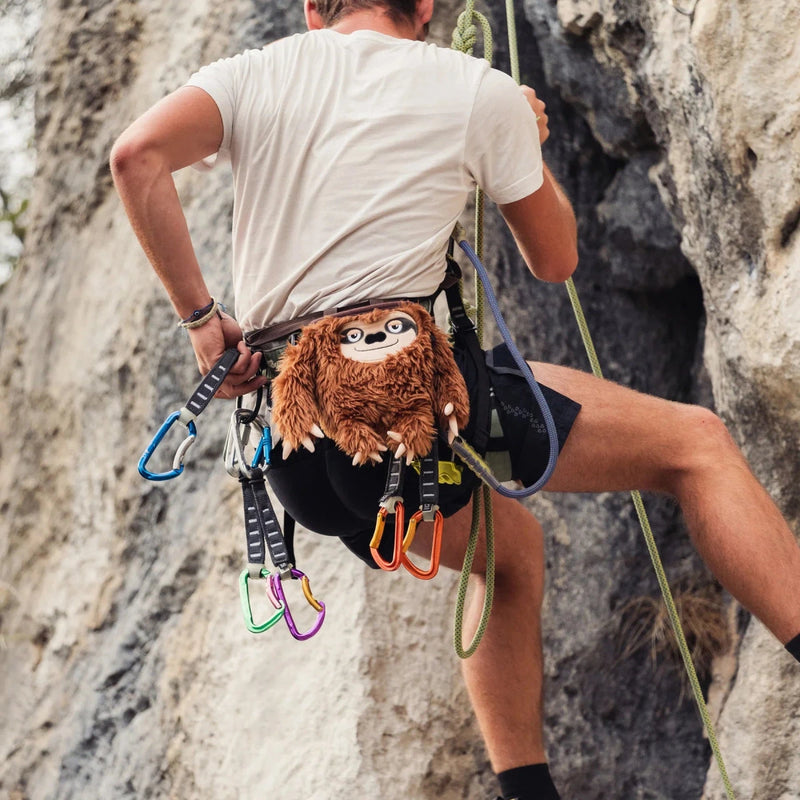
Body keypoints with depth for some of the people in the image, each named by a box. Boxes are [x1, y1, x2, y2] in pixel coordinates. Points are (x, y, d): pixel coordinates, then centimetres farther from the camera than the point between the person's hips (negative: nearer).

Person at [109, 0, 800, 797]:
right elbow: (554, 259, 21)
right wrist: (527, 149, 37)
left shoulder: (251, 74, 15)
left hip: (298, 434, 5)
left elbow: (137, 155, -4)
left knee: (510, 546, 31)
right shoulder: (480, 91, 9)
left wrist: (200, 315, 2)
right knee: (697, 444, 5)